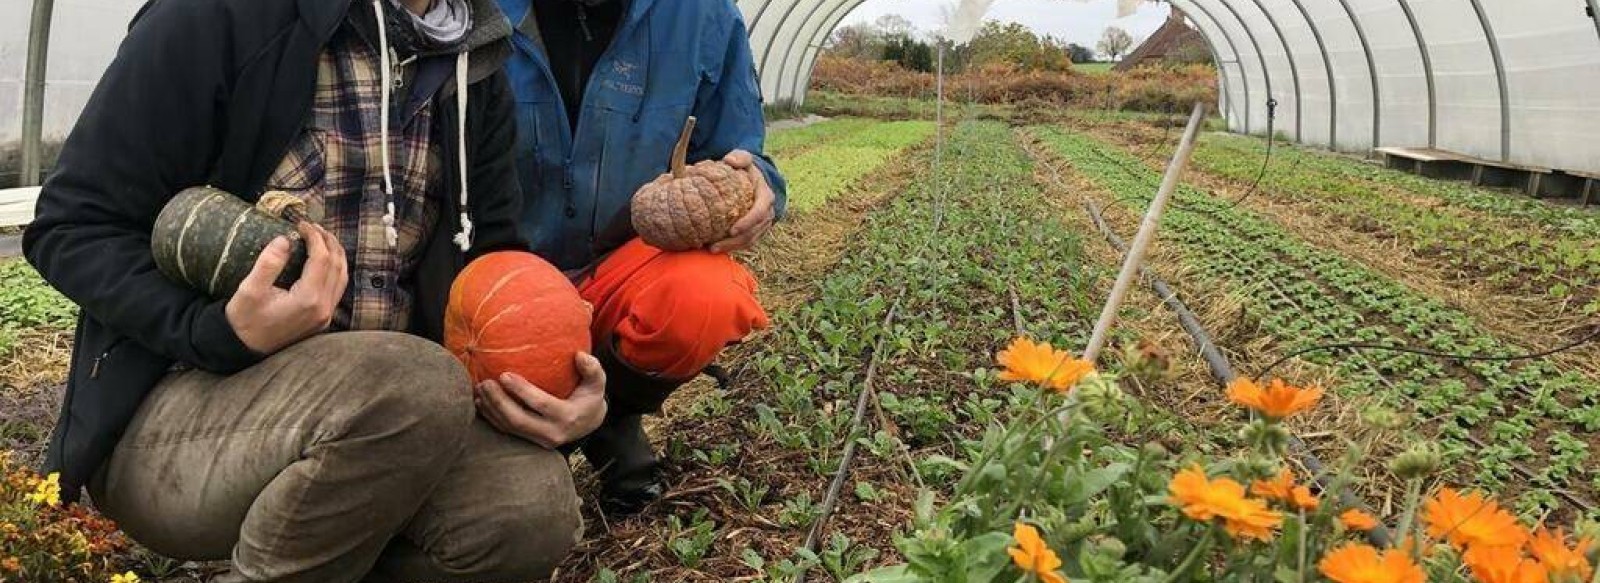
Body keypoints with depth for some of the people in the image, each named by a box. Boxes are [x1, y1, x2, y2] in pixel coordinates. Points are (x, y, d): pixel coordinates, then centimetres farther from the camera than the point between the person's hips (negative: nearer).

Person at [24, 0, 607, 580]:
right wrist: (222, 336, -26)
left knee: (532, 502, -26)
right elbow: (71, 228, -7)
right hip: (171, 413, -4)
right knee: (413, 386, -35)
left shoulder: (477, 70, 7)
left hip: (372, 414, 5)